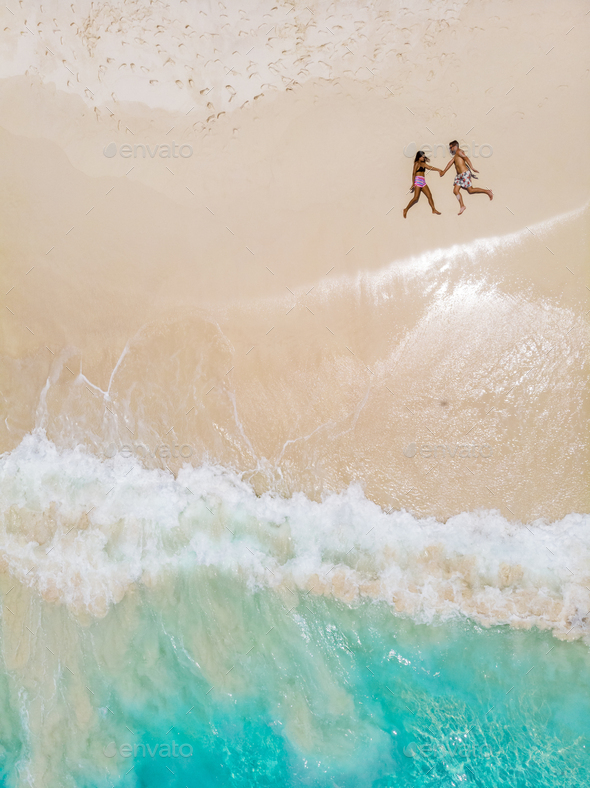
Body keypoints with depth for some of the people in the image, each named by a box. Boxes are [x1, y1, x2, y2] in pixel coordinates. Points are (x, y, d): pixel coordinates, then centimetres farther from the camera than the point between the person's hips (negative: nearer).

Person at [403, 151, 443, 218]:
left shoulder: (423, 163, 18)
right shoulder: (417, 163, -4)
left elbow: (430, 167, 26)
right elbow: (414, 173, -10)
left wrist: (439, 170, 24)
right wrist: (413, 183, -16)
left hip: (423, 182, 8)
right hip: (418, 180, -8)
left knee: (429, 196, 3)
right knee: (416, 197, -14)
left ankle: (434, 210, 10)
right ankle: (406, 209, -5)